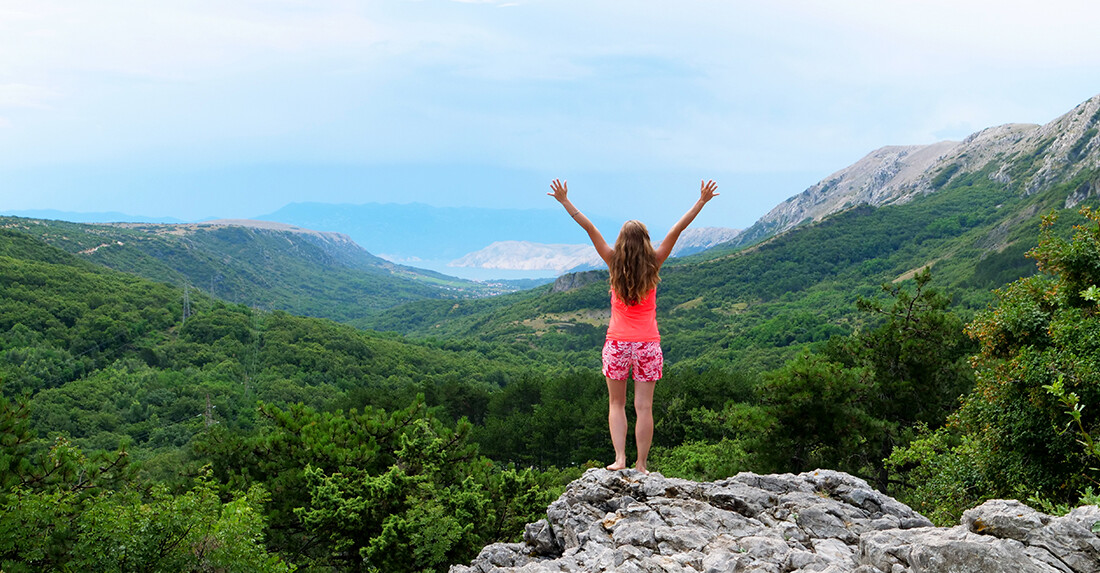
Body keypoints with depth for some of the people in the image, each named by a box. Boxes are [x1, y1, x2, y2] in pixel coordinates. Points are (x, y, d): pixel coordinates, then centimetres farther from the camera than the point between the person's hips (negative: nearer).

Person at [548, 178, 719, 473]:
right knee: (644, 406, 3)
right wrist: (702, 201, 4)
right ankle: (641, 465, 5)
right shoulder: (653, 265, -3)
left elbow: (589, 228, -1)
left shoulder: (614, 263, -3)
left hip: (618, 343, 0)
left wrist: (565, 201, 3)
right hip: (647, 344, 0)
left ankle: (619, 458, 1)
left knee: (616, 403, 12)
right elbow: (677, 230, 1)